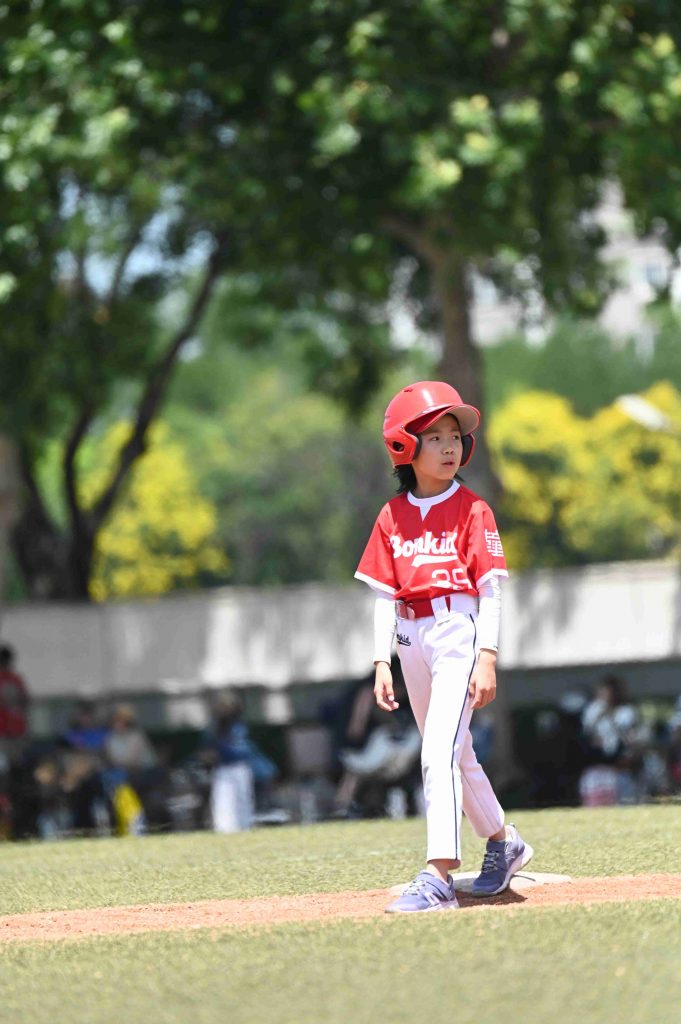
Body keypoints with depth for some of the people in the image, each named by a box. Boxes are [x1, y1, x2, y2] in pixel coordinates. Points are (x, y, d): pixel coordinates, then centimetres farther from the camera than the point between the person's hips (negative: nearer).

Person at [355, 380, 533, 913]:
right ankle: (503, 843, 37)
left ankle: (439, 876, -21)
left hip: (459, 631, -6)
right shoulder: (392, 517, 8)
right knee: (454, 754, 17)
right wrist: (382, 661, 4)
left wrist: (487, 659, -13)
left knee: (440, 752, -17)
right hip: (411, 639, 6)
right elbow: (385, 595, 10)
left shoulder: (472, 510, -3)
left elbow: (490, 589, -6)